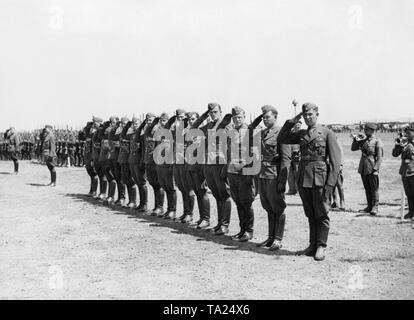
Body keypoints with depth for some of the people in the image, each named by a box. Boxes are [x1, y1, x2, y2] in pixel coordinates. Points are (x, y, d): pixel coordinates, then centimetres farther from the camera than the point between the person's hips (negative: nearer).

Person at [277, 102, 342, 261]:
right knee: (310, 215, 11)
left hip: (319, 179, -5)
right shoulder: (301, 134, 15)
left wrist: (330, 184, -11)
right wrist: (291, 122, 7)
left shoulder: (327, 133, 0)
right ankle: (312, 245, 19)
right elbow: (281, 139, 17)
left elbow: (335, 160, -4)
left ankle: (321, 247, 9)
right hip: (303, 179, 5)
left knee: (321, 215, 1)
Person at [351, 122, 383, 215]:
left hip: (372, 169, -6)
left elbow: (379, 157, -10)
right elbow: (353, 148, 17)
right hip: (363, 169, 6)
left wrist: (375, 169, -17)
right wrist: (355, 140, 0)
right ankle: (369, 207, 17)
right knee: (367, 189, 11)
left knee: (374, 189, 0)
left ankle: (375, 208, 5)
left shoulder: (377, 142, -6)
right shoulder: (363, 141, 13)